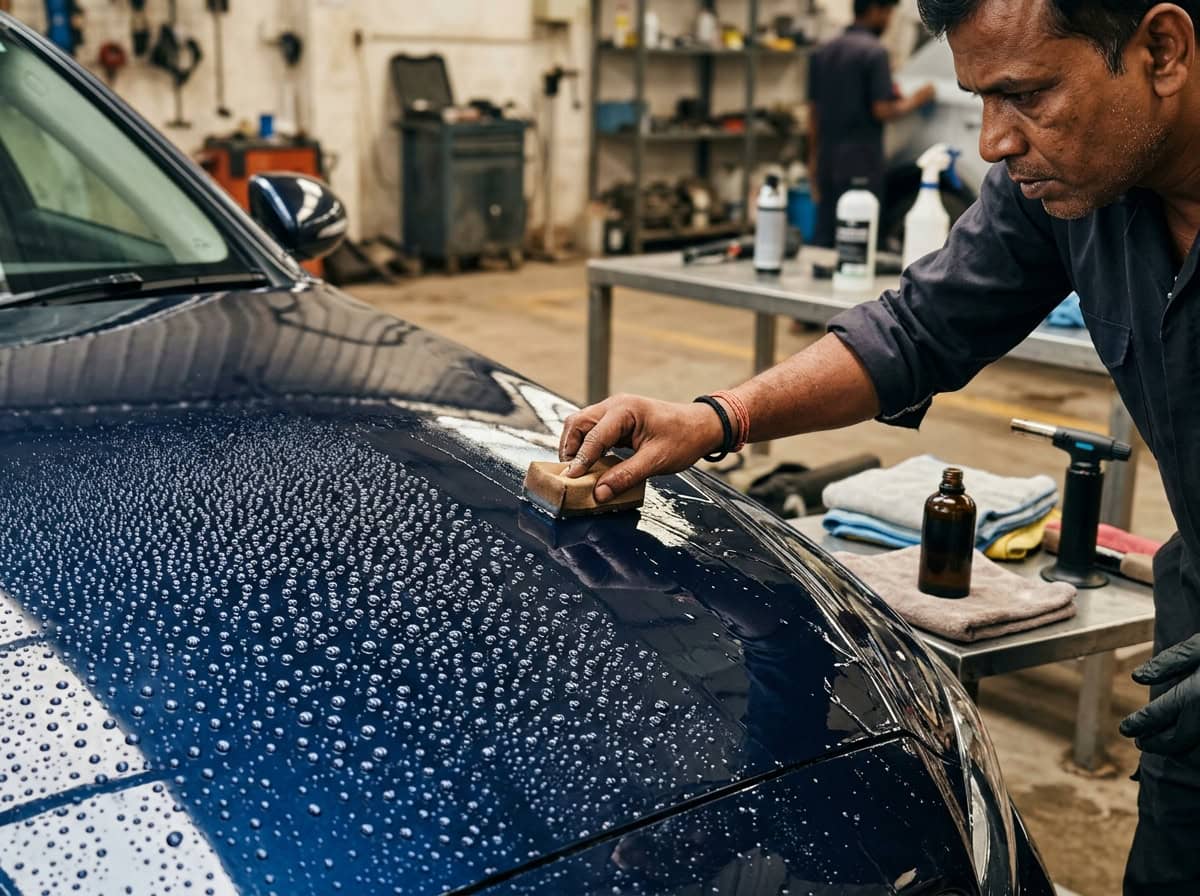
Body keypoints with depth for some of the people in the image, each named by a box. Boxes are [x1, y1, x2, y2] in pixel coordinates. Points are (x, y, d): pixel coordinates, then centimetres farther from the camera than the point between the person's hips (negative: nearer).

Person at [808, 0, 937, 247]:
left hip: (827, 161, 7)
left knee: (823, 238, 10)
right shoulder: (875, 52, -10)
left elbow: (813, 110, 13)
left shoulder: (824, 52, 11)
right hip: (862, 163, -7)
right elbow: (882, 110, -14)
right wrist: (914, 101, 3)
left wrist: (814, 157, 19)